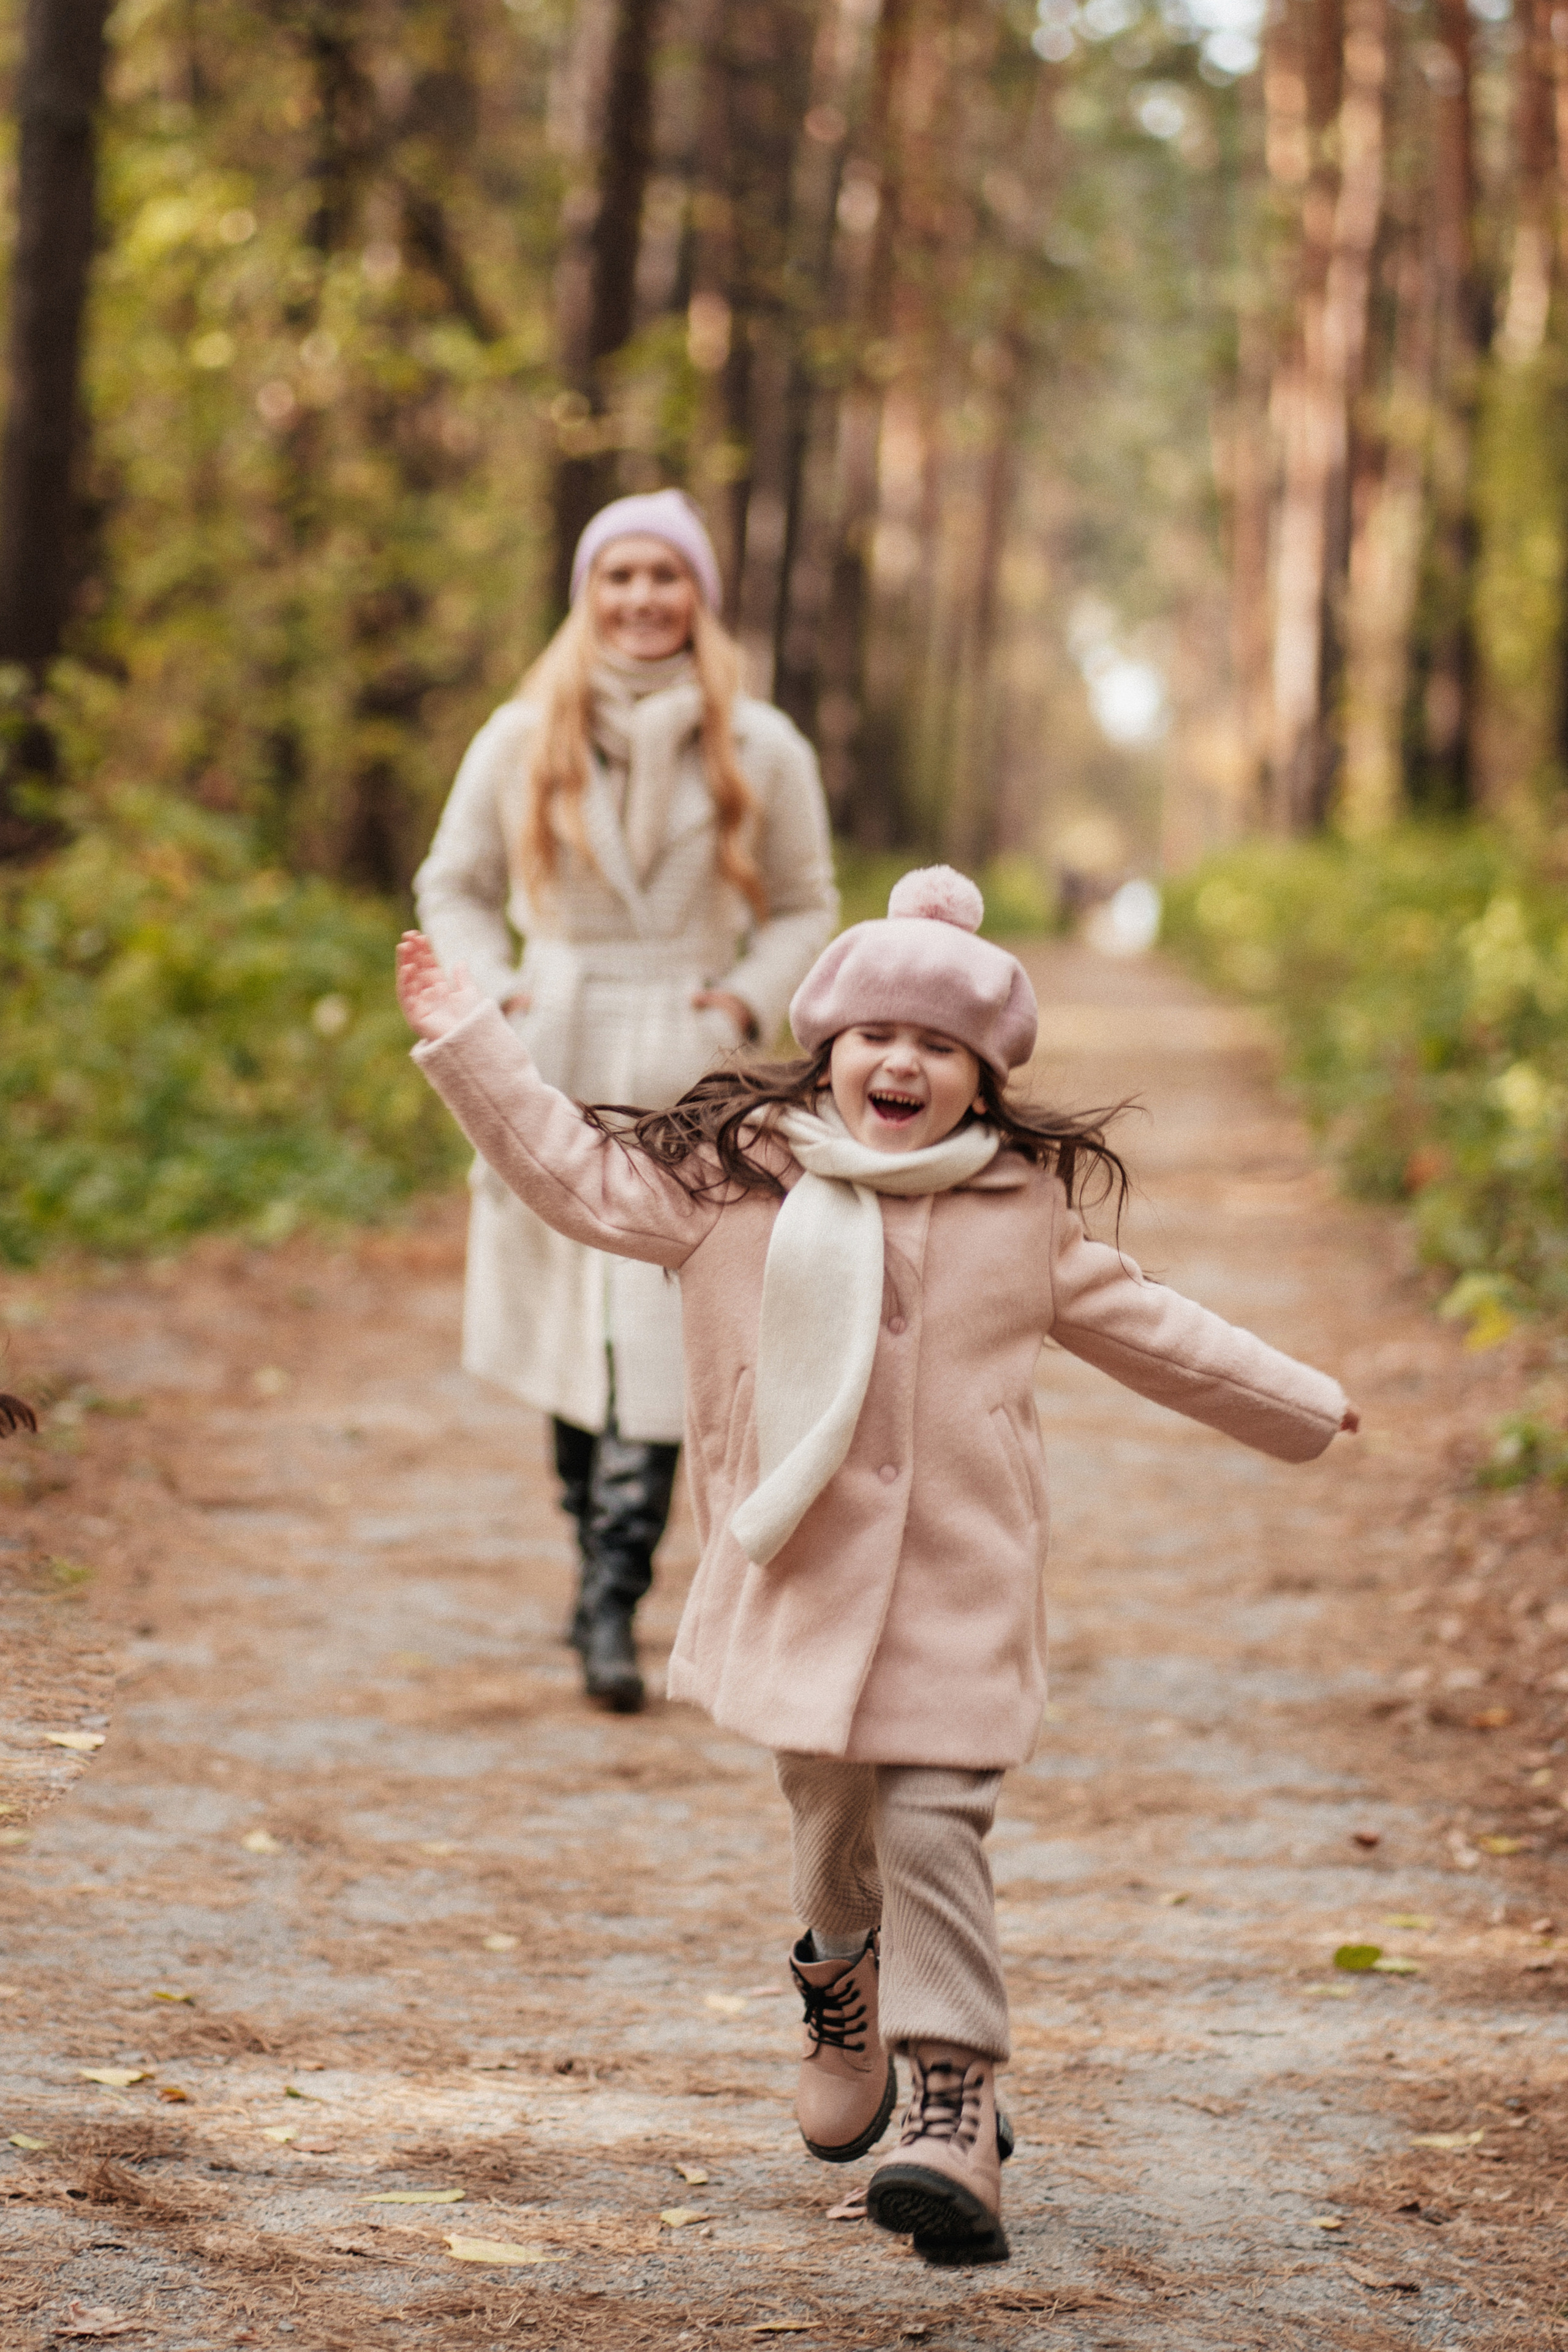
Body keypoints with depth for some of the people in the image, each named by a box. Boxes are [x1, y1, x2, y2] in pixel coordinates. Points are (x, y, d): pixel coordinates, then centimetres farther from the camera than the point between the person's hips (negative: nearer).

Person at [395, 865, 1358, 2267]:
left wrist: (1297, 1410, 25)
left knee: (932, 1829, -11)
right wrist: (464, 1044, 5)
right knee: (830, 1818, 12)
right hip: (800, 1574, 2)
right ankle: (842, 1988, 44)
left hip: (957, 1588, -2)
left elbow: (1137, 1325, 18)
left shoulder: (1025, 1207, 5)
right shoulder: (737, 1178, 3)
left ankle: (957, 2110, -13)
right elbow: (577, 1174, 9)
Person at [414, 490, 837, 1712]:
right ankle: (608, 1566, 25)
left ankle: (612, 1607, -12)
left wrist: (749, 998, -5)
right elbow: (454, 886, 13)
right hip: (555, 1063, 2)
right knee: (567, 1327, 8)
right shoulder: (523, 739, 4)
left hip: (687, 1072, -2)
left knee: (655, 1335, -11)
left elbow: (805, 907, 12)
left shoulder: (760, 749, 3)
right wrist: (496, 994, -2)